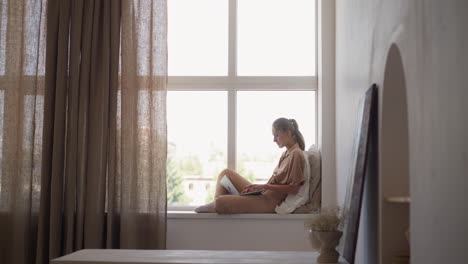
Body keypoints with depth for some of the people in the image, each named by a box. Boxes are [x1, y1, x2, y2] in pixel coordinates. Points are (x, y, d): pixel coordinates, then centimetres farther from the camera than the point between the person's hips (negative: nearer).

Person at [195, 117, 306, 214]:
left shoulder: (296, 154, -15)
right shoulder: (286, 153, 14)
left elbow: (295, 188, -18)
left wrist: (265, 186, -17)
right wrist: (258, 187, 2)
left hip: (269, 201, -10)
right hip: (262, 193, 10)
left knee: (220, 202, -21)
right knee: (226, 173, 10)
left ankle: (213, 207, 13)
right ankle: (217, 207, 4)